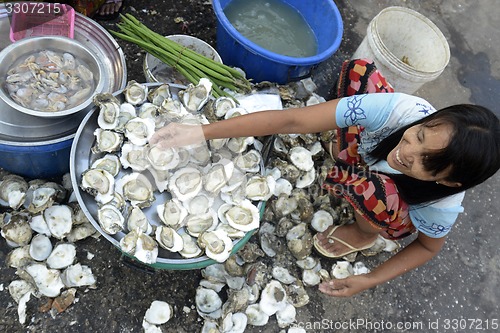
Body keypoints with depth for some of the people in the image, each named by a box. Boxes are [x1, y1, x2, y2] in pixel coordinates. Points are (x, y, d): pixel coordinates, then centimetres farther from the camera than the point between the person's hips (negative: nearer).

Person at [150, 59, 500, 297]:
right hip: (370, 149, 1)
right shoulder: (398, 110, -41)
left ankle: (365, 233, 1)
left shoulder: (442, 207, -38)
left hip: (397, 215, 0)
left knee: (370, 187, -38)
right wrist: (201, 132, -46)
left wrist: (369, 281, -22)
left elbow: (428, 246, -13)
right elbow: (291, 120, -44)